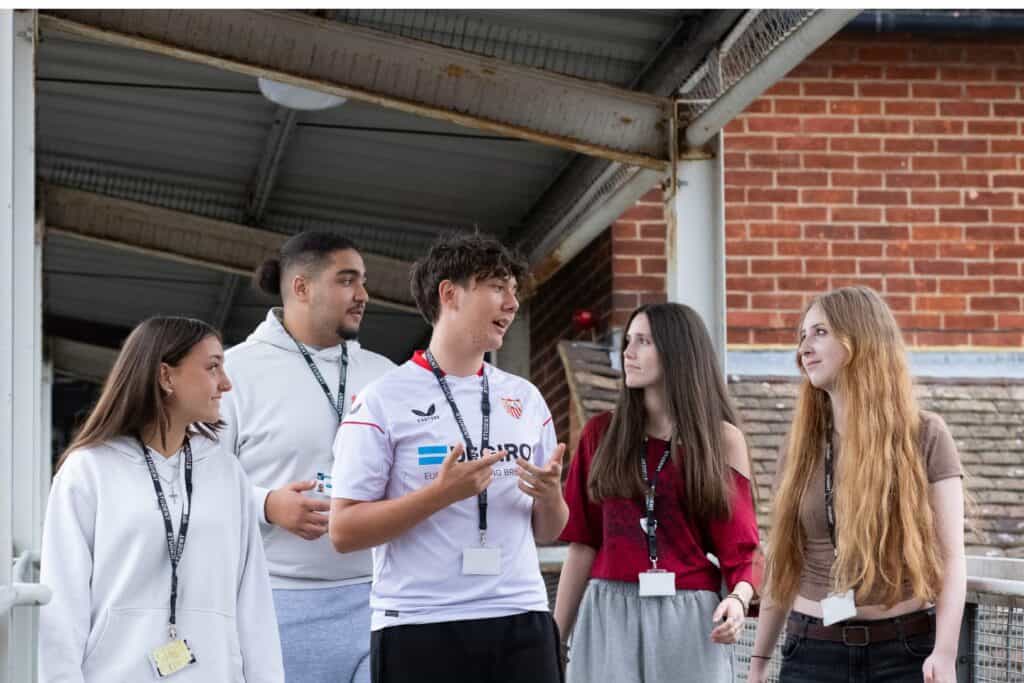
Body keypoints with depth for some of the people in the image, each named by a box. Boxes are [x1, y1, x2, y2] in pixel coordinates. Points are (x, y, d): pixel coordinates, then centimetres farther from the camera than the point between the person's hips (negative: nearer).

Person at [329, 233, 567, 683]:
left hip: (521, 620, 4)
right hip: (420, 628, -4)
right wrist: (440, 494, -17)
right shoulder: (383, 401, -3)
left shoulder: (526, 399, 12)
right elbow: (344, 531, -7)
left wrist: (550, 496, -5)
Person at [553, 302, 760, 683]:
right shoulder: (601, 434, 7)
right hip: (610, 614, 1)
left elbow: (739, 549, 0)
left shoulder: (722, 439, 2)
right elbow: (583, 542, 7)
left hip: (688, 618, -1)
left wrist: (738, 598, -20)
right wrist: (555, 635, 5)